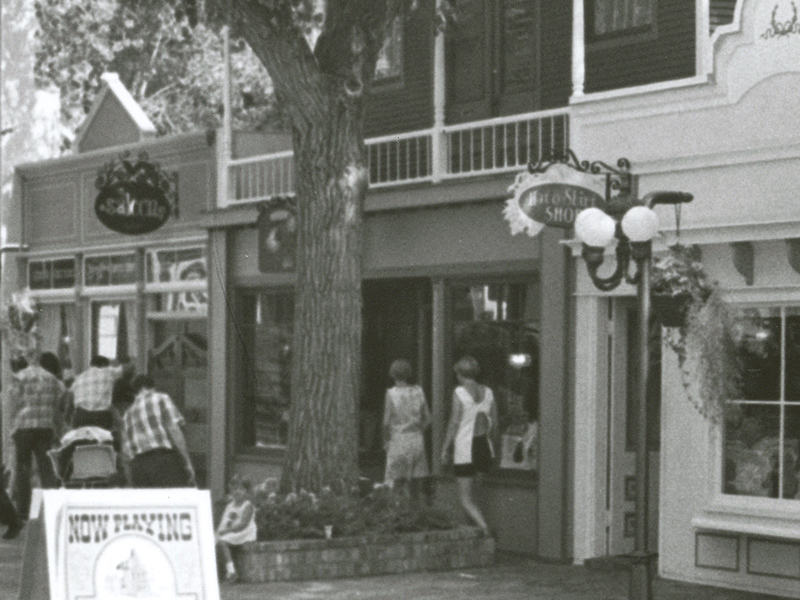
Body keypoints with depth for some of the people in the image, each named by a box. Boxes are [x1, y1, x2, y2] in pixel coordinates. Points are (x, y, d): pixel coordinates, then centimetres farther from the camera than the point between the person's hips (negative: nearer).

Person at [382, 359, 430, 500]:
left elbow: (387, 422, -10)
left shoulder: (391, 393, -9)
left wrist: (386, 440, 2)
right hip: (417, 440, 4)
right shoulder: (418, 391, 3)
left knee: (397, 480, -2)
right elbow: (427, 419, 6)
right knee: (415, 480, 10)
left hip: (398, 440, -4)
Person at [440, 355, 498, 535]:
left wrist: (445, 448, -3)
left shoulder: (459, 392, -9)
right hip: (485, 448, 5)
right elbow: (494, 424, 8)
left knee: (466, 498, 0)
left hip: (465, 450, -5)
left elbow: (454, 423, -10)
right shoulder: (488, 392, 5)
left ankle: (486, 530, -15)